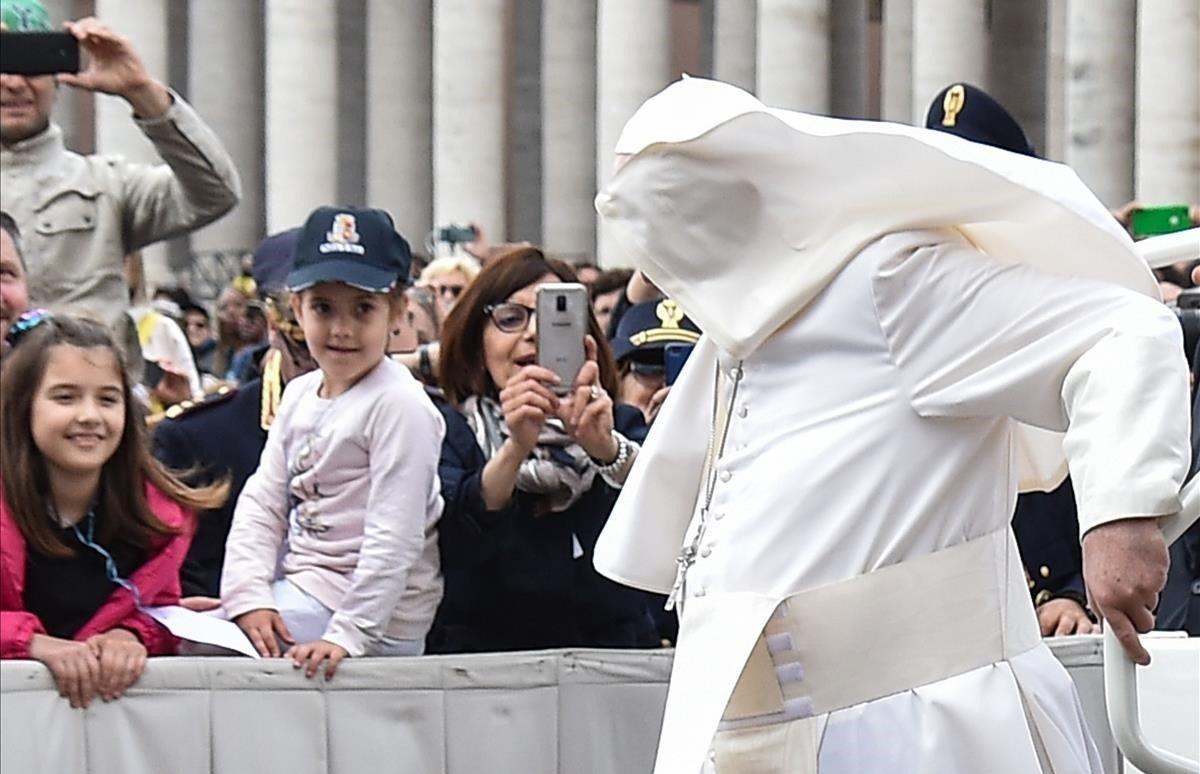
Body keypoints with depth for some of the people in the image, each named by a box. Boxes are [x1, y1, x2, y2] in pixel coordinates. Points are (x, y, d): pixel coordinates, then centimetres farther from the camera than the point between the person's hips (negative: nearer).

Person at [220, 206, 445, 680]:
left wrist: (348, 634, -24)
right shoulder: (299, 395, 11)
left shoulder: (399, 404, -15)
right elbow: (262, 502, 8)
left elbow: (395, 538, -20)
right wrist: (249, 596, -7)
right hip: (299, 589, 9)